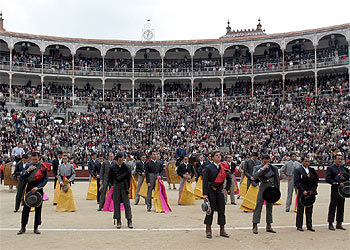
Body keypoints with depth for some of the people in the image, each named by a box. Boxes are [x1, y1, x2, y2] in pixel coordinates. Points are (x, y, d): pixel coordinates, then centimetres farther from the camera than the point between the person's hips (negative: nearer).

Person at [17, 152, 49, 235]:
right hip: (29, 189, 2)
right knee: (26, 208, 1)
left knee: (38, 209, 3)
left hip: (38, 189, -2)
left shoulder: (43, 166, -1)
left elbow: (46, 178, -6)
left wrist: (38, 187, -14)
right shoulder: (28, 165, 8)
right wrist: (28, 170, -12)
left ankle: (36, 228, 12)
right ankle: (23, 227, 10)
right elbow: (22, 177, 3)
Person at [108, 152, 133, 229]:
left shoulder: (126, 167, -2)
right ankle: (118, 221, 10)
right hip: (116, 187, 0)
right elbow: (110, 177, 9)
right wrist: (114, 184, 10)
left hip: (124, 186, 0)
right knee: (116, 204, 3)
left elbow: (129, 176, 7)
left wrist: (127, 186, 8)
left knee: (127, 203, -2)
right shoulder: (112, 167, -2)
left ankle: (129, 221, 1)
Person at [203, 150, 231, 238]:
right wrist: (205, 194, -15)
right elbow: (205, 181, -9)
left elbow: (229, 180, 18)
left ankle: (222, 230, 17)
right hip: (211, 192, -4)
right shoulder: (208, 167, -4)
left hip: (220, 191, 4)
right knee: (210, 211, 1)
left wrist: (226, 189, 5)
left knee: (221, 210, 7)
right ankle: (208, 230, 11)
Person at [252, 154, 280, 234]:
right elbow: (254, 176, -20)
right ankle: (255, 226, -6)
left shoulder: (274, 168, 4)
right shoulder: (258, 167, -2)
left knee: (269, 207, 10)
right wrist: (263, 168, -20)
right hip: (263, 188, -3)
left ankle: (268, 226, 18)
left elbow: (277, 179, 10)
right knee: (258, 206, -7)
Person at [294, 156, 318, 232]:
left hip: (310, 192, 4)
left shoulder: (312, 170, 10)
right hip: (302, 193, -4)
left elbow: (316, 180, 13)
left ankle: (309, 226, 16)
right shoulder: (298, 170, -3)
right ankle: (299, 226, 10)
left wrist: (313, 190, 0)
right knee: (300, 209, 2)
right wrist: (303, 191, -16)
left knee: (309, 209, 8)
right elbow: (296, 182, -9)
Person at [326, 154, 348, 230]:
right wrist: (338, 183, -18)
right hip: (335, 189, -6)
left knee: (341, 206, 9)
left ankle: (339, 223, 17)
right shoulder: (330, 168, -5)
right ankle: (330, 223, 2)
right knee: (333, 206, -4)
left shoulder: (343, 168, 15)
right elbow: (328, 179, -13)